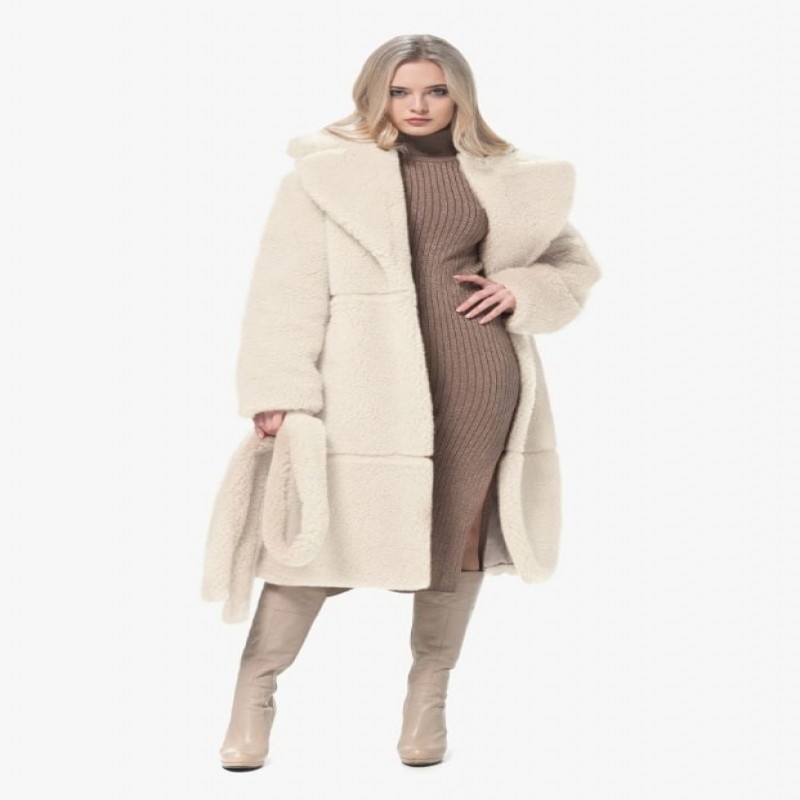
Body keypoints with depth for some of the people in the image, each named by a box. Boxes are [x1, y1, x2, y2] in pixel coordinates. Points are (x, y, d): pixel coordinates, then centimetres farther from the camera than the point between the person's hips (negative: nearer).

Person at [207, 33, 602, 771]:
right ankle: (255, 693, 11)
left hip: (478, 377, 3)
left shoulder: (505, 179, 11)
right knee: (322, 531, -4)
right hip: (364, 380, -3)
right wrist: (280, 392, -11)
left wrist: (524, 290, 0)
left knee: (459, 537, 8)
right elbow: (288, 288, -3)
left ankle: (429, 697, 24)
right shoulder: (326, 172, 2)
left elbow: (575, 264, 20)